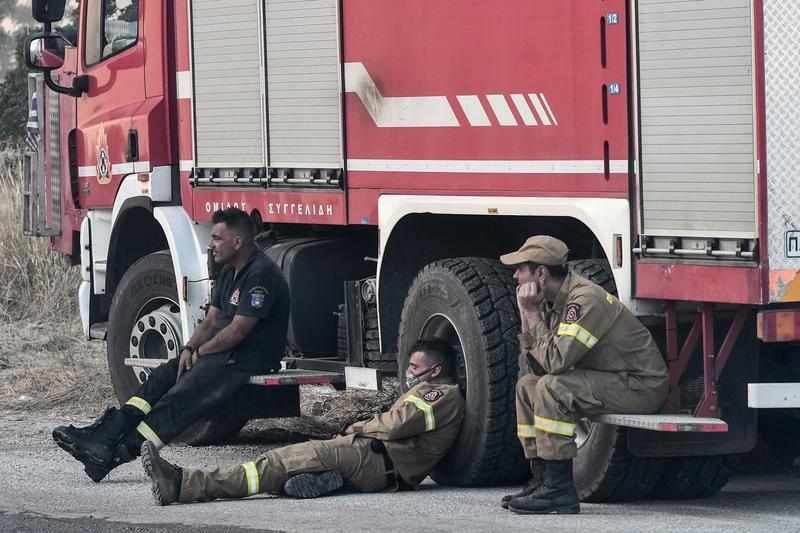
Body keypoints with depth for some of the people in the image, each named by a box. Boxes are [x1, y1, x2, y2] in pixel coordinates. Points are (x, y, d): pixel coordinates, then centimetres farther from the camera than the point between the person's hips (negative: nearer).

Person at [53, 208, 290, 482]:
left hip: (248, 361, -10)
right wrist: (188, 349, -1)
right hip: (220, 352, 10)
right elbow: (211, 321, 18)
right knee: (159, 381, -6)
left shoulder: (260, 274, -17)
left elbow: (237, 331, -20)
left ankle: (113, 455, -29)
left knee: (179, 399, -21)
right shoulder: (229, 271, 17)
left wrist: (201, 352, -6)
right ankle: (103, 435, -18)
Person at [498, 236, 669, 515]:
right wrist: (526, 315, -4)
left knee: (552, 387, -27)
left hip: (642, 385, -10)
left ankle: (559, 491, -24)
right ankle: (542, 480, 9)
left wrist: (533, 313, -19)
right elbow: (537, 368, 6)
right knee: (528, 385, 11)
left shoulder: (585, 300, -23)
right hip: (609, 381, 10)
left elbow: (555, 362, -29)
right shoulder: (553, 302, 6)